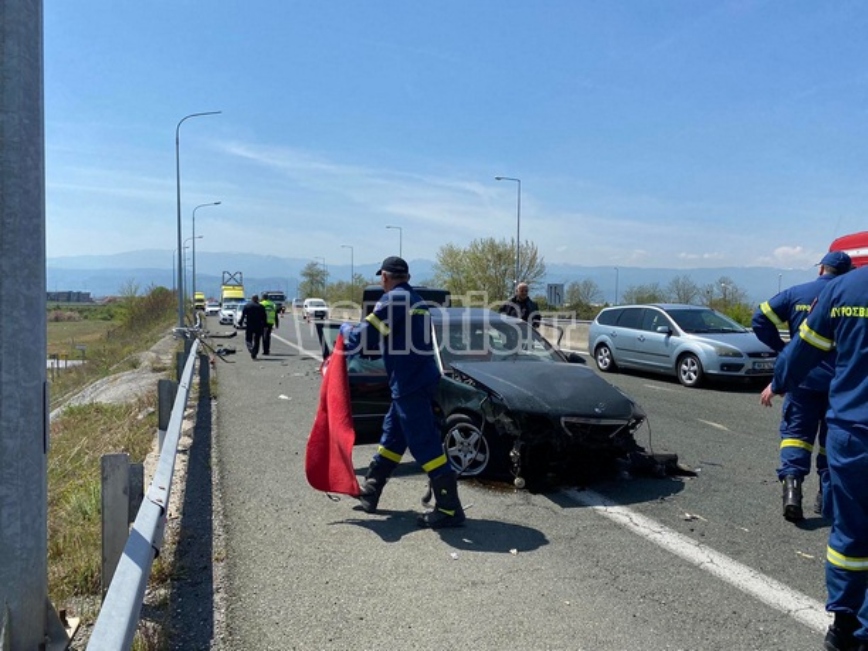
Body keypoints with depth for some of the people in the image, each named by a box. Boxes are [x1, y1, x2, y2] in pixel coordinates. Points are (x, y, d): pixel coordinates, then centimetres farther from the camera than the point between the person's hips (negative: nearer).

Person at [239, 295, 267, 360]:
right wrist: (264, 326, 4)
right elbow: (264, 317, 1)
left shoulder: (246, 306, 1)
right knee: (256, 341, 8)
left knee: (248, 339, 9)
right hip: (259, 326, 1)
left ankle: (251, 349, -20)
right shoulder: (261, 307, 2)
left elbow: (242, 316, -2)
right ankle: (254, 354, 5)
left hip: (249, 326, -1)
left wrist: (240, 323, 4)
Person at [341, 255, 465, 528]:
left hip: (409, 385, -10)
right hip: (418, 380, 10)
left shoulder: (393, 299, -12)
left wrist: (346, 329, 7)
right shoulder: (416, 300, 17)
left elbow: (363, 339, -14)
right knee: (392, 436, 19)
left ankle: (449, 509, 0)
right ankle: (369, 492, 32)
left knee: (425, 446, -5)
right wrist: (358, 332, 26)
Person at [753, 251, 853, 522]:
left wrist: (782, 348, 4)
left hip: (803, 378, 0)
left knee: (796, 432, 4)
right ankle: (826, 498, 17)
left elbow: (760, 319, -5)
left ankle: (791, 484, -17)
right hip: (841, 382, 1)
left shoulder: (796, 294, 0)